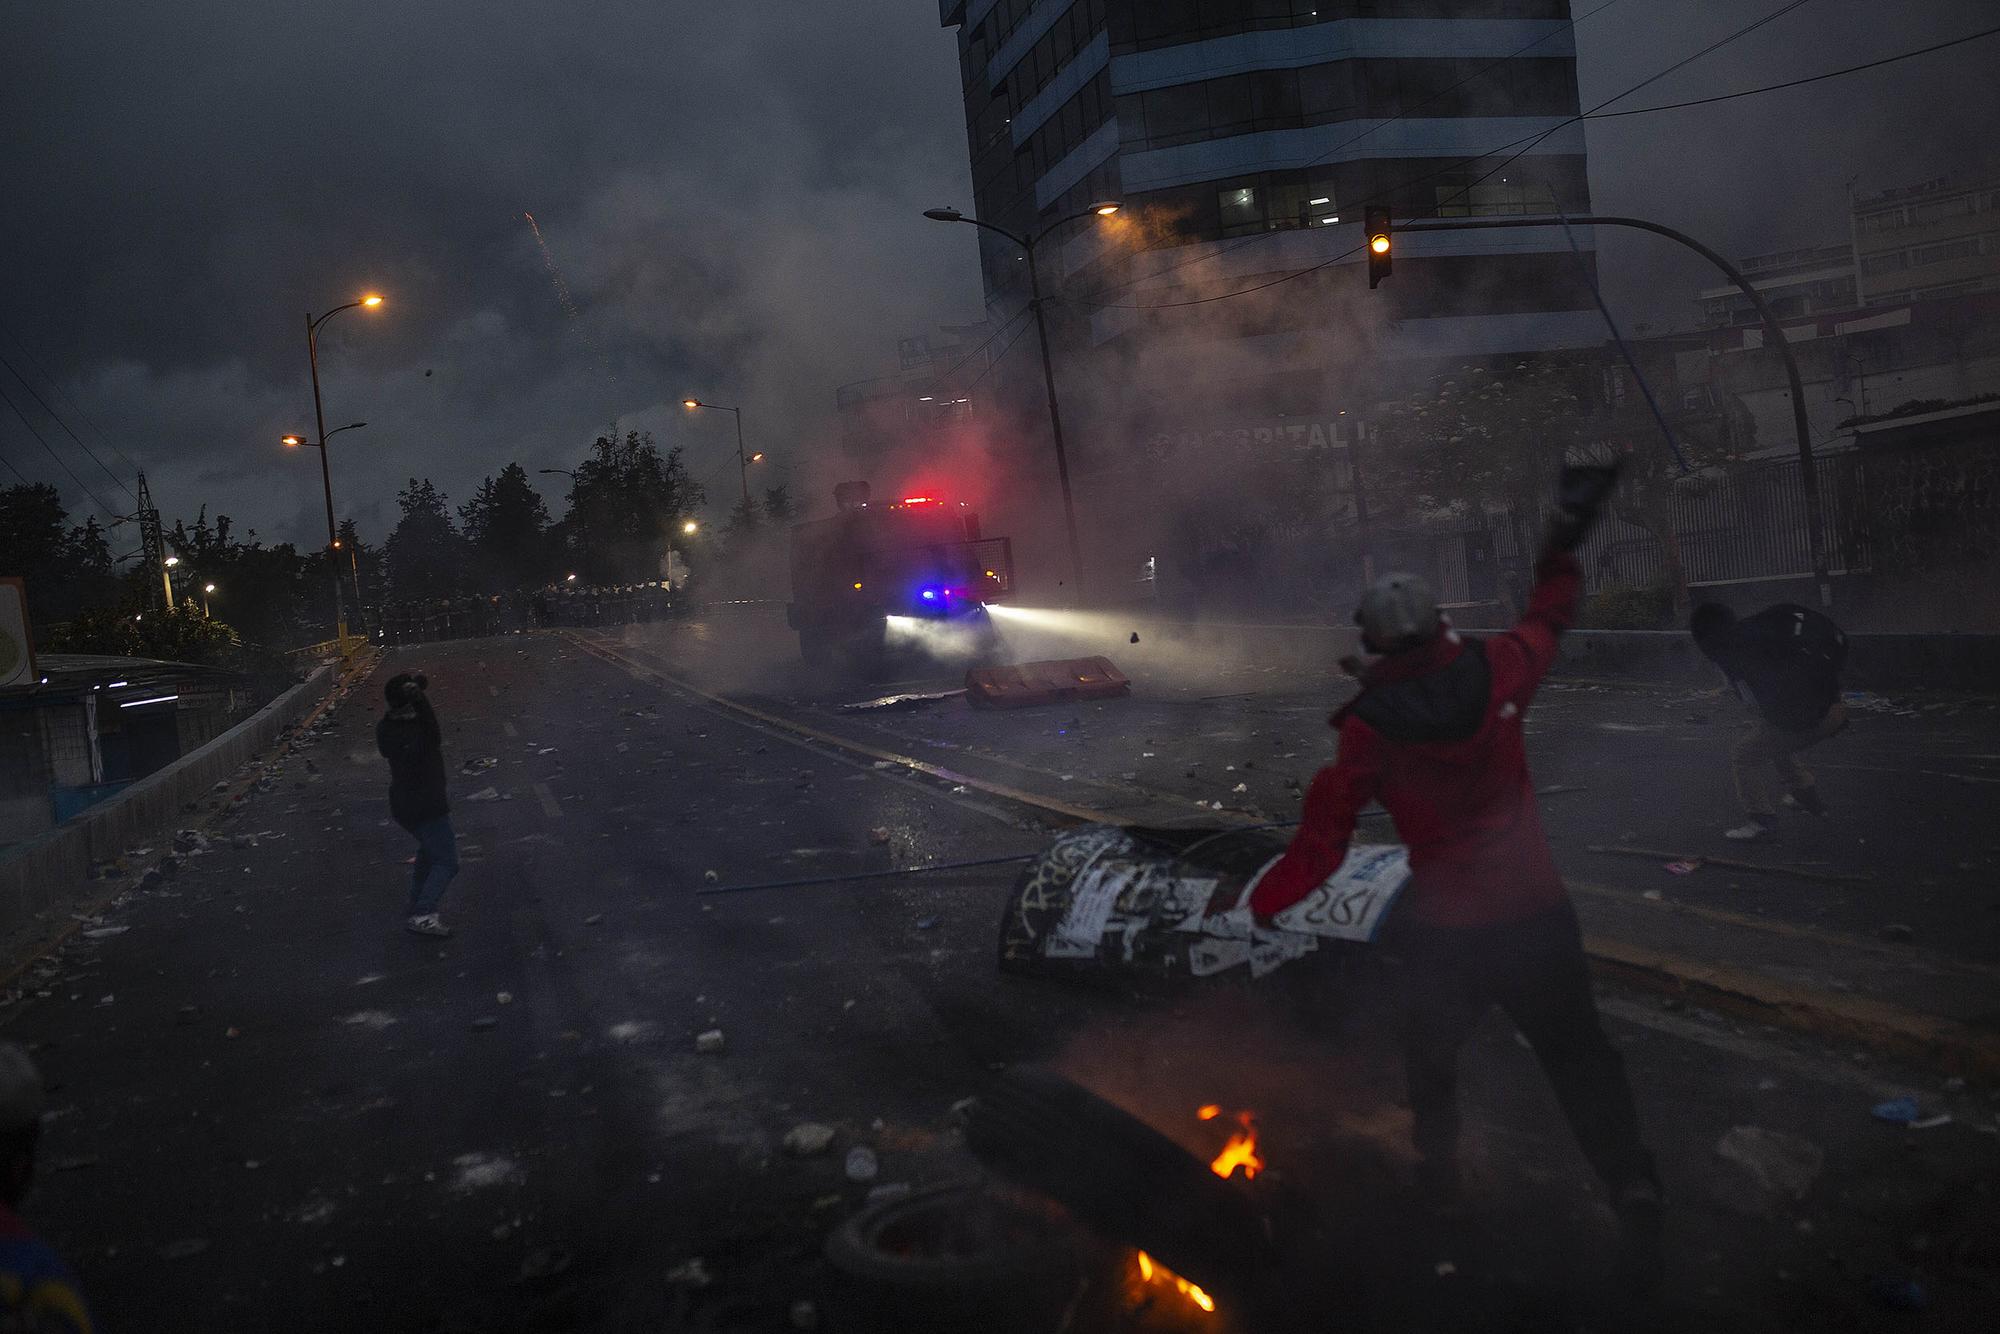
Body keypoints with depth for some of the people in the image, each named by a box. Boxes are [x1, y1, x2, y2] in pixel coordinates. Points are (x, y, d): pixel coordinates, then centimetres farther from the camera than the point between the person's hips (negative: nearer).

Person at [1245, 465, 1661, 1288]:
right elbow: (1548, 619, 12)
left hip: (1444, 933, -1)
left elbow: (1321, 846, -13)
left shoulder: (1367, 732, -15)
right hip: (1538, 915, 2)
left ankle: (1440, 1172, 37)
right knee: (1577, 1057, 15)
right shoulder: (1497, 675, -9)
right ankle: (1632, 1188, 5)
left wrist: (1261, 902, -1)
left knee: (1431, 1054, 24)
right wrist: (1565, 541, 26)